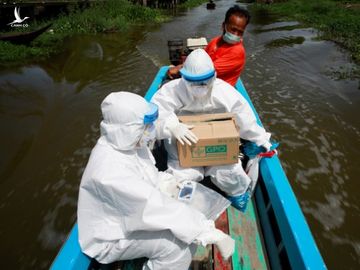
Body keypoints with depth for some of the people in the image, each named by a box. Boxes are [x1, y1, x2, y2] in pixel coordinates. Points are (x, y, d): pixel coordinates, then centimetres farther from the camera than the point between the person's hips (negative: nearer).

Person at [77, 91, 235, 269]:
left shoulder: (125, 142, -12)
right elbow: (158, 208, -36)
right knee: (176, 244, -22)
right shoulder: (112, 171, -37)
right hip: (111, 238, -8)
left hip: (134, 212, 8)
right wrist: (210, 233, -31)